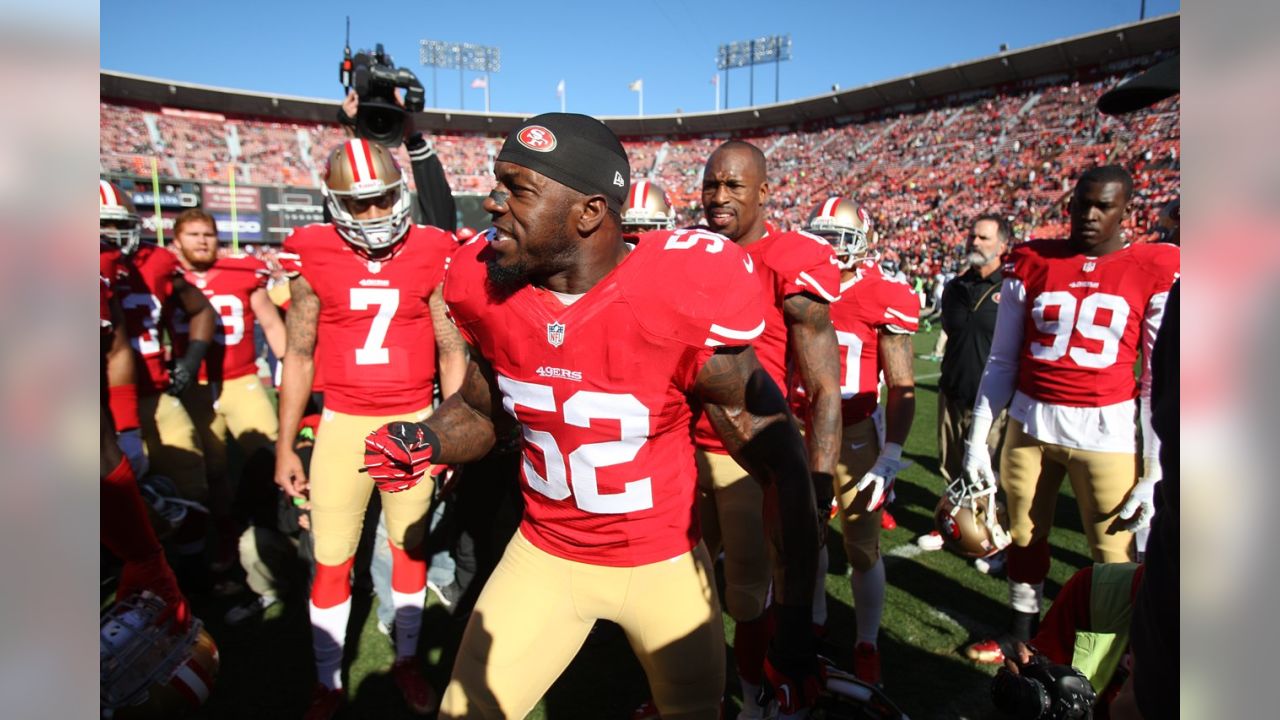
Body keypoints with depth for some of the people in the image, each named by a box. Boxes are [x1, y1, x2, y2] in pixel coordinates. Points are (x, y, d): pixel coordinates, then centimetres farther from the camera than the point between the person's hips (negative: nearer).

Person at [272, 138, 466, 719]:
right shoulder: (314, 260, -3)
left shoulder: (431, 257, -4)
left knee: (411, 547, 14)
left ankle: (405, 661, 36)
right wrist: (285, 446, 4)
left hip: (414, 423, 0)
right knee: (332, 561, 8)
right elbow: (298, 355, 2)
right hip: (343, 424, 0)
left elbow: (451, 349, 1)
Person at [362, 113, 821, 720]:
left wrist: (795, 621, -17)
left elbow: (781, 464, -19)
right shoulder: (488, 291, -13)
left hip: (664, 561, -2)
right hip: (544, 554, 3)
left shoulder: (685, 303, -28)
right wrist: (427, 441, -16)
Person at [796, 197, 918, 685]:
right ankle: (812, 622, 39)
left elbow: (901, 387, -8)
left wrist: (891, 457, -13)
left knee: (863, 548, 8)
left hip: (854, 434, -3)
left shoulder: (884, 298, -11)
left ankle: (867, 645, 29)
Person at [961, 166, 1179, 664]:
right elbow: (1001, 361, 6)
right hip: (1030, 422, 2)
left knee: (1113, 552, 5)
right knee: (1025, 534, 15)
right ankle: (1022, 633, 37)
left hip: (1106, 430, -2)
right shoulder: (1032, 263, 3)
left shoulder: (1154, 272, -2)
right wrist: (978, 438, 3)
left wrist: (1155, 472, -2)